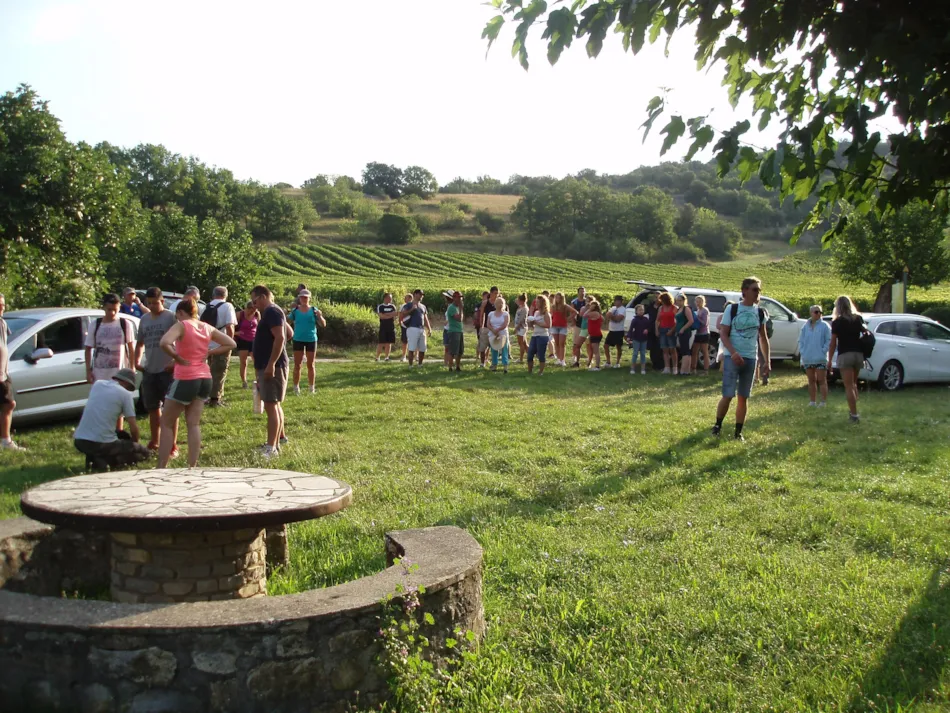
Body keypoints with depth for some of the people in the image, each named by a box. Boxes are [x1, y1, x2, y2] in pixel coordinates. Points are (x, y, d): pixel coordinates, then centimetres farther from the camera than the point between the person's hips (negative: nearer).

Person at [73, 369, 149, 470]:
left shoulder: (97, 384, 14)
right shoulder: (125, 394, -1)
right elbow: (133, 428, -1)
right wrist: (135, 443, 20)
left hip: (79, 442, 6)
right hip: (102, 444, -6)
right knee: (143, 452, 9)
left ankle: (93, 457, 8)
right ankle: (109, 460, -10)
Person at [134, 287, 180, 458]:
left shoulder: (171, 317, -7)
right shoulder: (144, 319, 12)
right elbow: (140, 343, 22)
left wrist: (176, 362, -17)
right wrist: (137, 361, 8)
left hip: (167, 371, -6)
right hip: (149, 371, 6)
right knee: (153, 408, 15)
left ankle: (172, 445, 2)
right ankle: (154, 442, 28)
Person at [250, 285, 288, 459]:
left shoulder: (272, 312, -13)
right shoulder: (269, 313, 19)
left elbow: (280, 338, -23)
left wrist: (271, 364, -26)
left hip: (272, 366, -11)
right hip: (268, 365, 11)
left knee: (271, 406, -12)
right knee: (275, 405, 13)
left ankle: (271, 448, -13)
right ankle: (275, 444, 18)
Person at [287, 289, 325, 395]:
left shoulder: (314, 310, -1)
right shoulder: (295, 311, 2)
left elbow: (323, 324, -3)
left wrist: (320, 316, -22)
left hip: (311, 340, -1)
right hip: (298, 340, 1)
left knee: (310, 365, 7)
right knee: (297, 365, 2)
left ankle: (312, 388, 15)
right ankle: (296, 388, 9)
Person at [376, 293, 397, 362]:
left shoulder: (392, 306, 12)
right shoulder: (380, 307, 2)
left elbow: (394, 315, -1)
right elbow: (381, 316, -11)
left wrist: (385, 315, -14)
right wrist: (390, 315, -10)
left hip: (391, 327, 3)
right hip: (383, 327, -3)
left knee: (389, 343, 3)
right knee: (381, 343, -5)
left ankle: (387, 357, 8)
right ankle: (377, 357, 2)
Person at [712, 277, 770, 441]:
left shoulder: (760, 312, 6)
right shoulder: (732, 310, -5)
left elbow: (763, 337, 14)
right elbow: (723, 334, -8)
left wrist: (767, 360, 7)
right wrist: (733, 353, -23)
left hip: (750, 359, 4)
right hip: (732, 357, -3)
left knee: (743, 397, 6)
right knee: (728, 395, -7)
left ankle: (738, 432, 15)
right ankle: (717, 425, 14)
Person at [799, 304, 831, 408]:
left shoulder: (825, 326, -5)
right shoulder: (806, 327, 7)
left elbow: (829, 340, -7)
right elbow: (801, 340, 12)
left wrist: (823, 351, -15)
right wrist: (802, 351, 1)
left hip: (820, 359, -5)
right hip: (808, 359, 5)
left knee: (822, 381, -2)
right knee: (811, 381, 12)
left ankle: (823, 402, 1)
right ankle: (812, 402, 20)